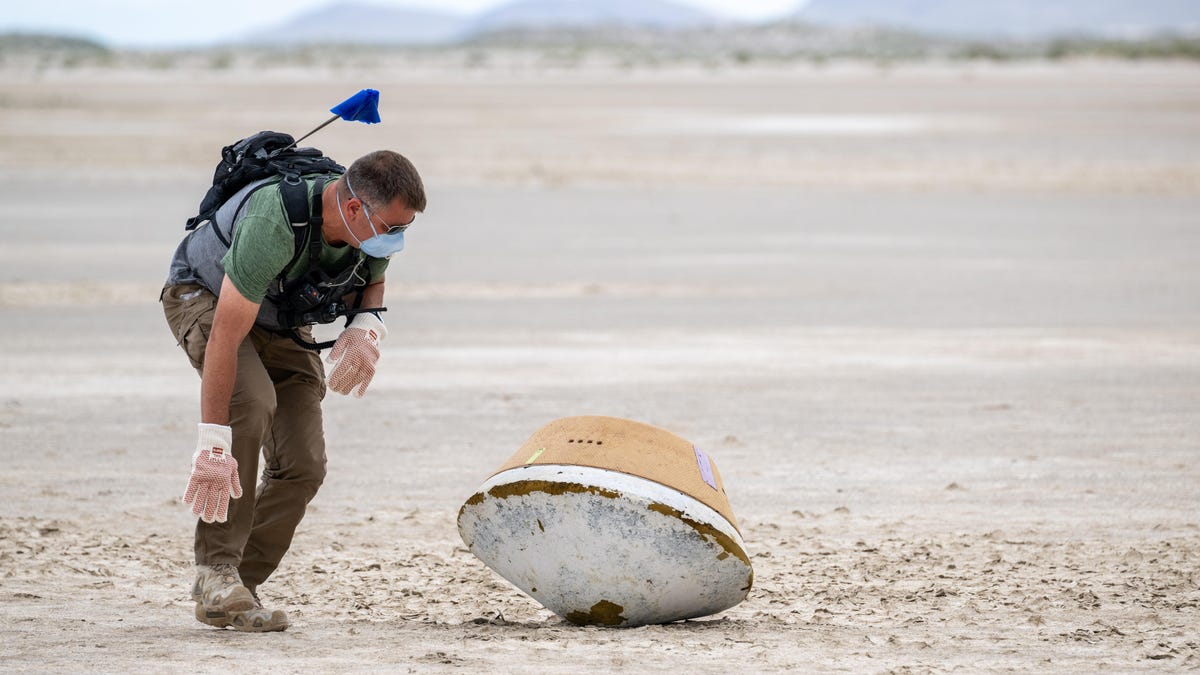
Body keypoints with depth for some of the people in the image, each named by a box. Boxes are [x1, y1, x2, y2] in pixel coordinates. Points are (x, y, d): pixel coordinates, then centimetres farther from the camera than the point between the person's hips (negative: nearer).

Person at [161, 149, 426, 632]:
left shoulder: (374, 225, -21)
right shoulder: (276, 225, -42)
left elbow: (373, 280, 5)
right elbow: (224, 338, -42)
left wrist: (367, 326, -20)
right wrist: (212, 444, -45)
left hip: (281, 320, 7)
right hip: (204, 297, -7)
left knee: (302, 465, -7)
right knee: (252, 403, -34)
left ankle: (239, 587, 5)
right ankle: (216, 571, -29)